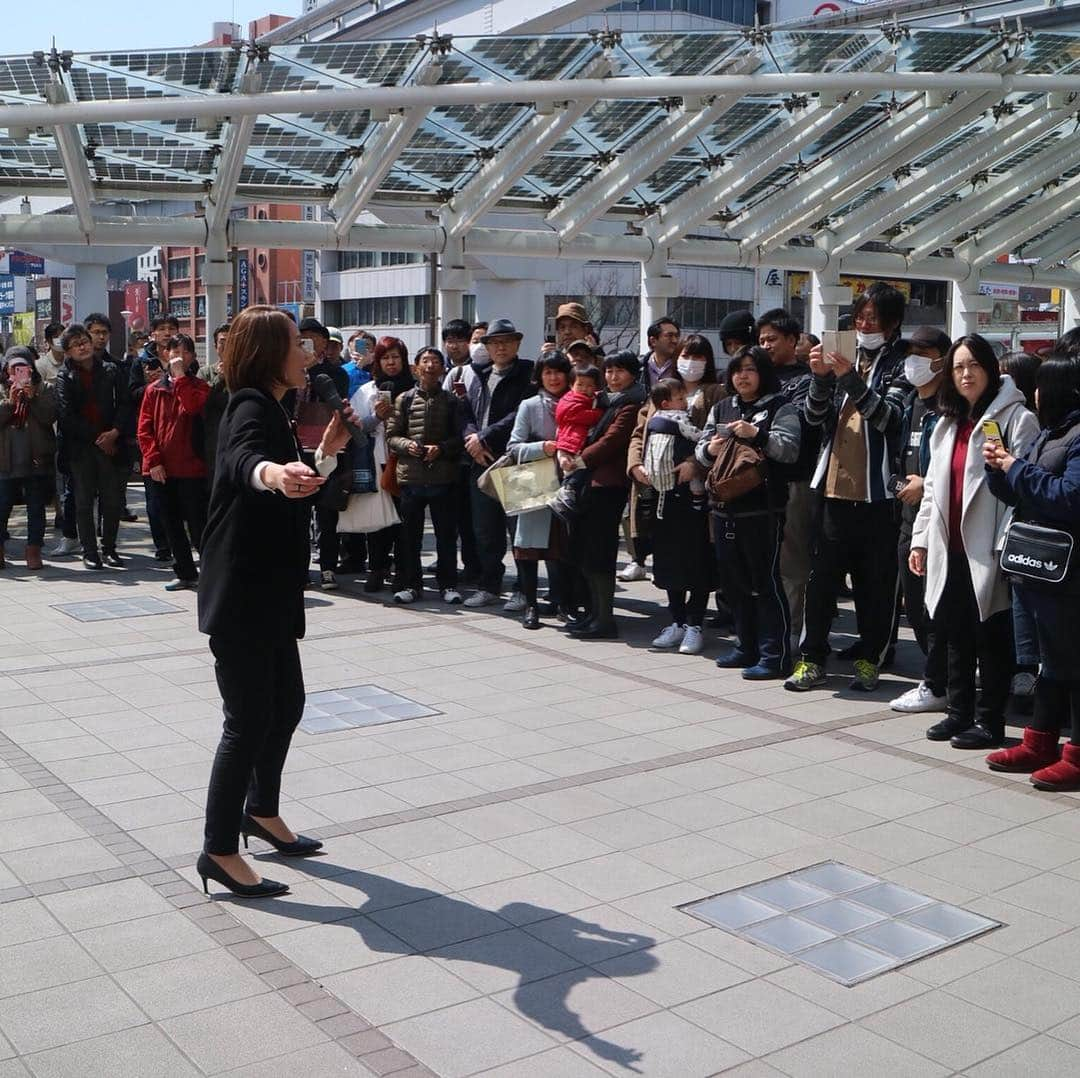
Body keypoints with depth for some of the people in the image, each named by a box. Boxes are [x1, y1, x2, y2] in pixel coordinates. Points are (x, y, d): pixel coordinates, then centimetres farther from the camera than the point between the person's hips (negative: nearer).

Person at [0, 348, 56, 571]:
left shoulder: (44, 389, 6)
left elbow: (50, 416, -8)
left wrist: (32, 398, -16)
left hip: (37, 460, 0)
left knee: (36, 508, 4)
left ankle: (33, 550, 12)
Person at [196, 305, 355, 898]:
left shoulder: (269, 409, 15)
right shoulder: (252, 406, -15)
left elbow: (299, 504, 22)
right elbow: (242, 458, -41)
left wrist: (325, 453, 18)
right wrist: (274, 472, -61)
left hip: (270, 594, 10)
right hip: (239, 597, -10)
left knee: (286, 704, 19)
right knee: (250, 719, -4)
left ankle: (262, 811, 37)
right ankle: (220, 850, 6)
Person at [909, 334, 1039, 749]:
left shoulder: (1014, 418, -7)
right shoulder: (948, 423, 17)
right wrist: (921, 538, 15)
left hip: (987, 550, -7)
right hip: (950, 548, 7)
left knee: (991, 636, 2)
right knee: (956, 633, 13)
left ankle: (990, 721, 12)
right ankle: (959, 712, 24)